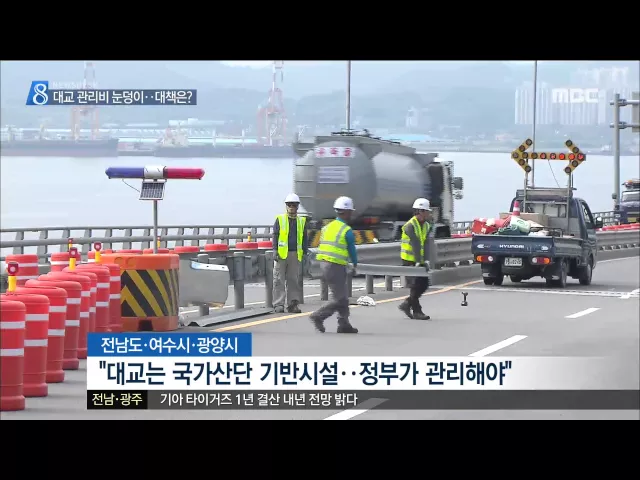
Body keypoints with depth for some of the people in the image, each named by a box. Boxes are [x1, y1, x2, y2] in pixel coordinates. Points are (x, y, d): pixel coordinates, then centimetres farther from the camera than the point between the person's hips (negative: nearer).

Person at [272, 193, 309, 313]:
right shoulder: (280, 219, 5)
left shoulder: (302, 221, 12)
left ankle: (292, 304, 9)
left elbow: (305, 239, 15)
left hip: (296, 254, 2)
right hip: (282, 254, -2)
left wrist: (305, 253, 8)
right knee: (279, 280, -3)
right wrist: (275, 250, -7)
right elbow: (275, 235, 3)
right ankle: (278, 304, -2)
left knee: (293, 280, 4)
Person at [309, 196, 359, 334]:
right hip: (336, 266, -9)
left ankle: (344, 324, 17)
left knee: (343, 297, 15)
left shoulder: (327, 227, 12)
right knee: (339, 299, -4)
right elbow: (352, 250, -1)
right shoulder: (347, 231, -11)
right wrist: (355, 265, 20)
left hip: (324, 264, 9)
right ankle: (318, 316, -11)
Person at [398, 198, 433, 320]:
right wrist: (418, 261, -29)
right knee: (416, 285, -7)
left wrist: (425, 260, -13)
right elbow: (415, 244, -24)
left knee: (424, 284, 7)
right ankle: (417, 311, 0)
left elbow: (425, 244, -2)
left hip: (419, 261, 8)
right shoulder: (410, 226, -17)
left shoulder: (426, 226, 7)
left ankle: (406, 304, 19)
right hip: (409, 260, -8)